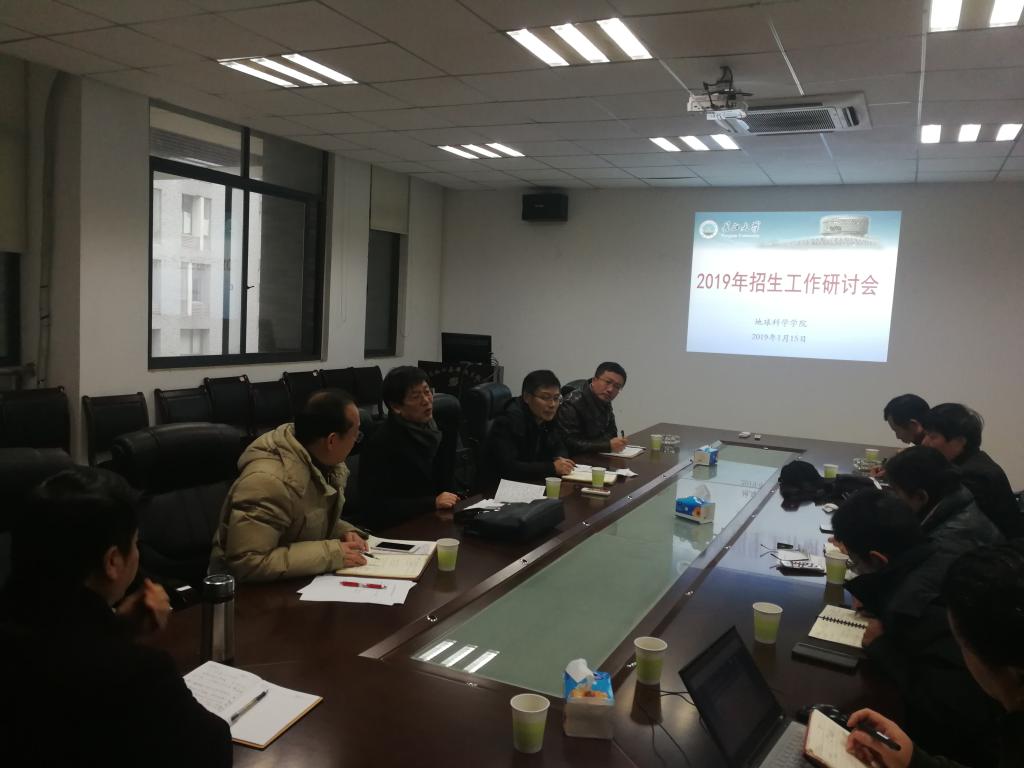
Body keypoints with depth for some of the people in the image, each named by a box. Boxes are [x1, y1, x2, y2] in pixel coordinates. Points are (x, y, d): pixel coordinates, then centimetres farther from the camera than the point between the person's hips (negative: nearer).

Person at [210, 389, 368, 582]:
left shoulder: (325, 462, -4)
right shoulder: (269, 481, -28)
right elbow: (247, 564, -31)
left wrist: (344, 532, -8)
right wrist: (331, 554, -29)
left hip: (302, 581, 7)